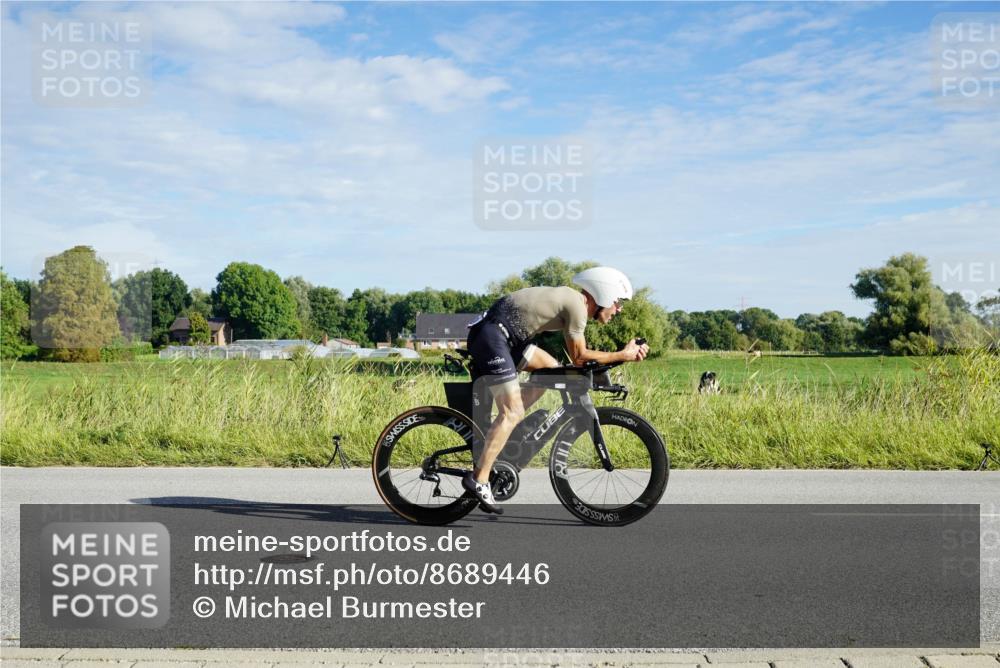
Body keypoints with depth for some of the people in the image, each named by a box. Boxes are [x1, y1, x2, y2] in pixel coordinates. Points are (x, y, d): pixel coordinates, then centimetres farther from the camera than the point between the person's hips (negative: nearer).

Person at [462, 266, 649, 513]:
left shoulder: (572, 300, 18)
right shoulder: (577, 306, -10)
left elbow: (579, 354, 18)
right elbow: (579, 358, -5)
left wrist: (628, 352, 12)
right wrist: (623, 356, 2)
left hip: (501, 335, 10)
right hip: (491, 334, -10)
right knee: (513, 413, -12)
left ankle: (499, 429, 12)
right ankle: (478, 479, -13)